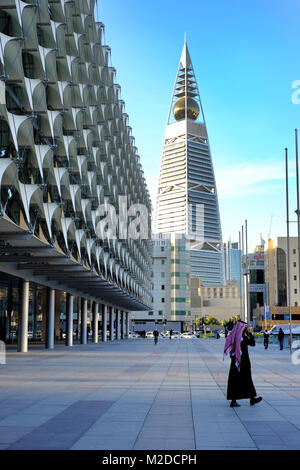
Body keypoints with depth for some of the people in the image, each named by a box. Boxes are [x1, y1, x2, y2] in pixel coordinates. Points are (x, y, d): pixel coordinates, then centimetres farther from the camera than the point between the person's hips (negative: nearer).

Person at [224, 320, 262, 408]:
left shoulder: (233, 335, 6)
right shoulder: (243, 336, -16)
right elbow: (253, 343, -7)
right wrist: (249, 333, -4)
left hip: (235, 361, 7)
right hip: (243, 360, -7)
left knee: (234, 380, 6)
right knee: (247, 379, 5)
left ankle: (233, 401, 2)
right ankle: (252, 399, 18)